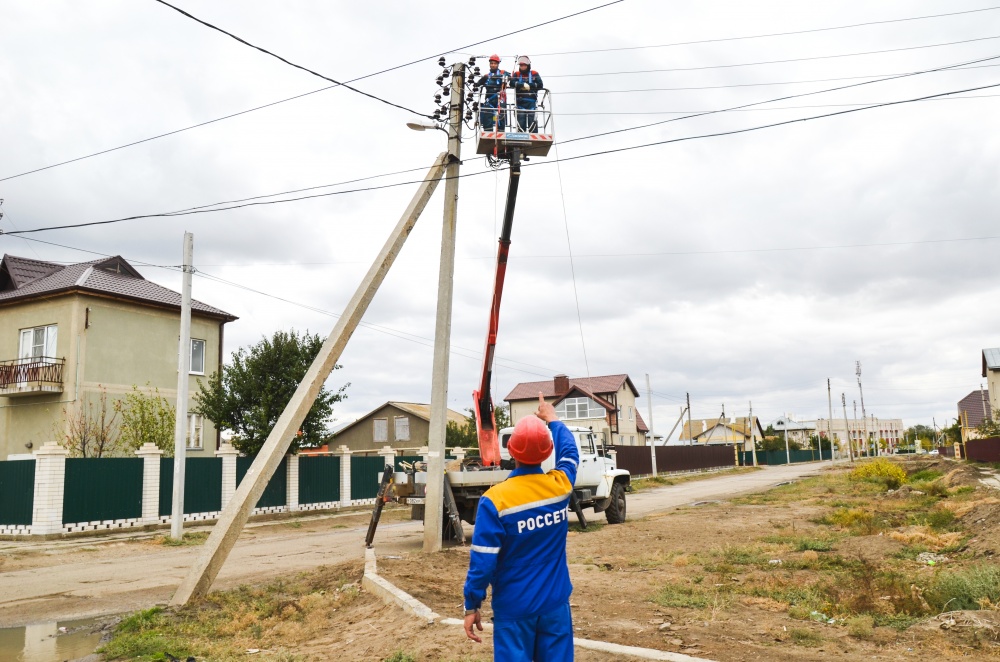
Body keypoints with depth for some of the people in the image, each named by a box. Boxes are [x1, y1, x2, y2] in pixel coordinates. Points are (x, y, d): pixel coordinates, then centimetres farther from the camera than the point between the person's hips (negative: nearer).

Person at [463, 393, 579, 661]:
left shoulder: (495, 499, -18)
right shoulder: (561, 485, -6)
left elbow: (483, 560, -16)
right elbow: (570, 452, 17)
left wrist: (472, 606, -4)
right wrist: (552, 420, 31)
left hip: (514, 607, -3)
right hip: (555, 603, 3)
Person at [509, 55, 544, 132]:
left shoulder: (534, 74, 12)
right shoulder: (516, 75, 12)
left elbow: (540, 85, 0)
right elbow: (512, 83, -8)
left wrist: (529, 86, -7)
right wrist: (524, 85, -17)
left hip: (531, 102, -1)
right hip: (520, 102, 1)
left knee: (532, 122, -7)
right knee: (520, 123, -4)